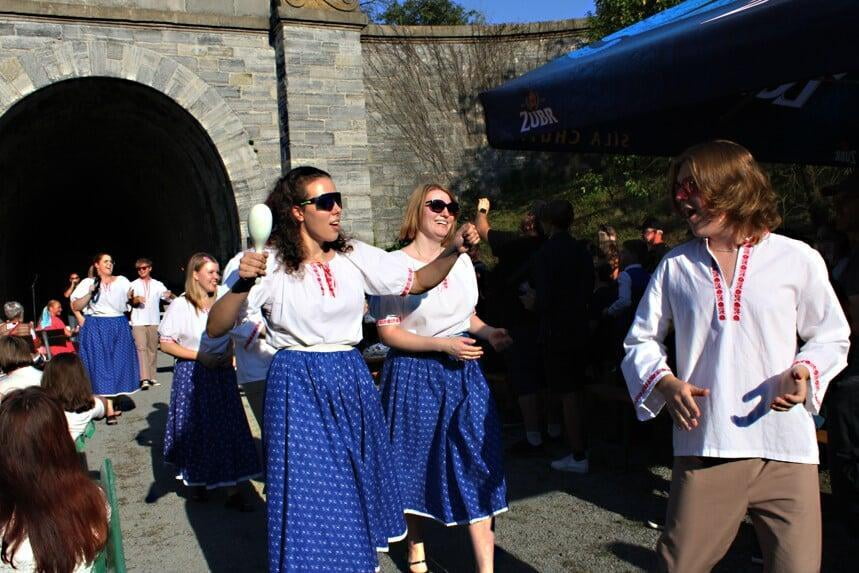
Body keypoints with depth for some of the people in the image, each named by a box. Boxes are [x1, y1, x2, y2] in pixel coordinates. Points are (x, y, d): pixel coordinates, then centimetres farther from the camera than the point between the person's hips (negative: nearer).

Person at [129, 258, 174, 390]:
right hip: (138, 322, -2)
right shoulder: (134, 285, 7)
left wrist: (169, 295, -24)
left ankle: (153, 377, 16)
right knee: (141, 348, -12)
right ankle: (144, 379, -18)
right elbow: (130, 301, 1)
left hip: (154, 321, 2)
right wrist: (136, 299, -21)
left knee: (153, 349, 8)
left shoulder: (158, 285, 9)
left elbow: (169, 297, 0)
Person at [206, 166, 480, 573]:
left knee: (356, 489, 16)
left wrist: (453, 250, -11)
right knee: (311, 494, 3)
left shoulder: (354, 256, 3)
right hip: (298, 388, -4)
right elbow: (215, 328, -12)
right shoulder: (270, 265, -8)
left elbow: (418, 281, 4)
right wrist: (241, 286, -30)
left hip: (352, 380, 4)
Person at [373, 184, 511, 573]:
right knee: (416, 465, 11)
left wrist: (488, 331, -2)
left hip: (463, 371, 4)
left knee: (476, 464, 0)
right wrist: (442, 344, -21)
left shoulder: (462, 260, 6)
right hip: (415, 374, -4)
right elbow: (387, 332, -12)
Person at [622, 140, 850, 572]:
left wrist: (804, 373, -8)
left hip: (786, 453, 0)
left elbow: (831, 337, 11)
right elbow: (641, 340, 12)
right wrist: (665, 382, -6)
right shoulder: (675, 266, 7)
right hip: (703, 449, 1)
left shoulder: (797, 259, 2)